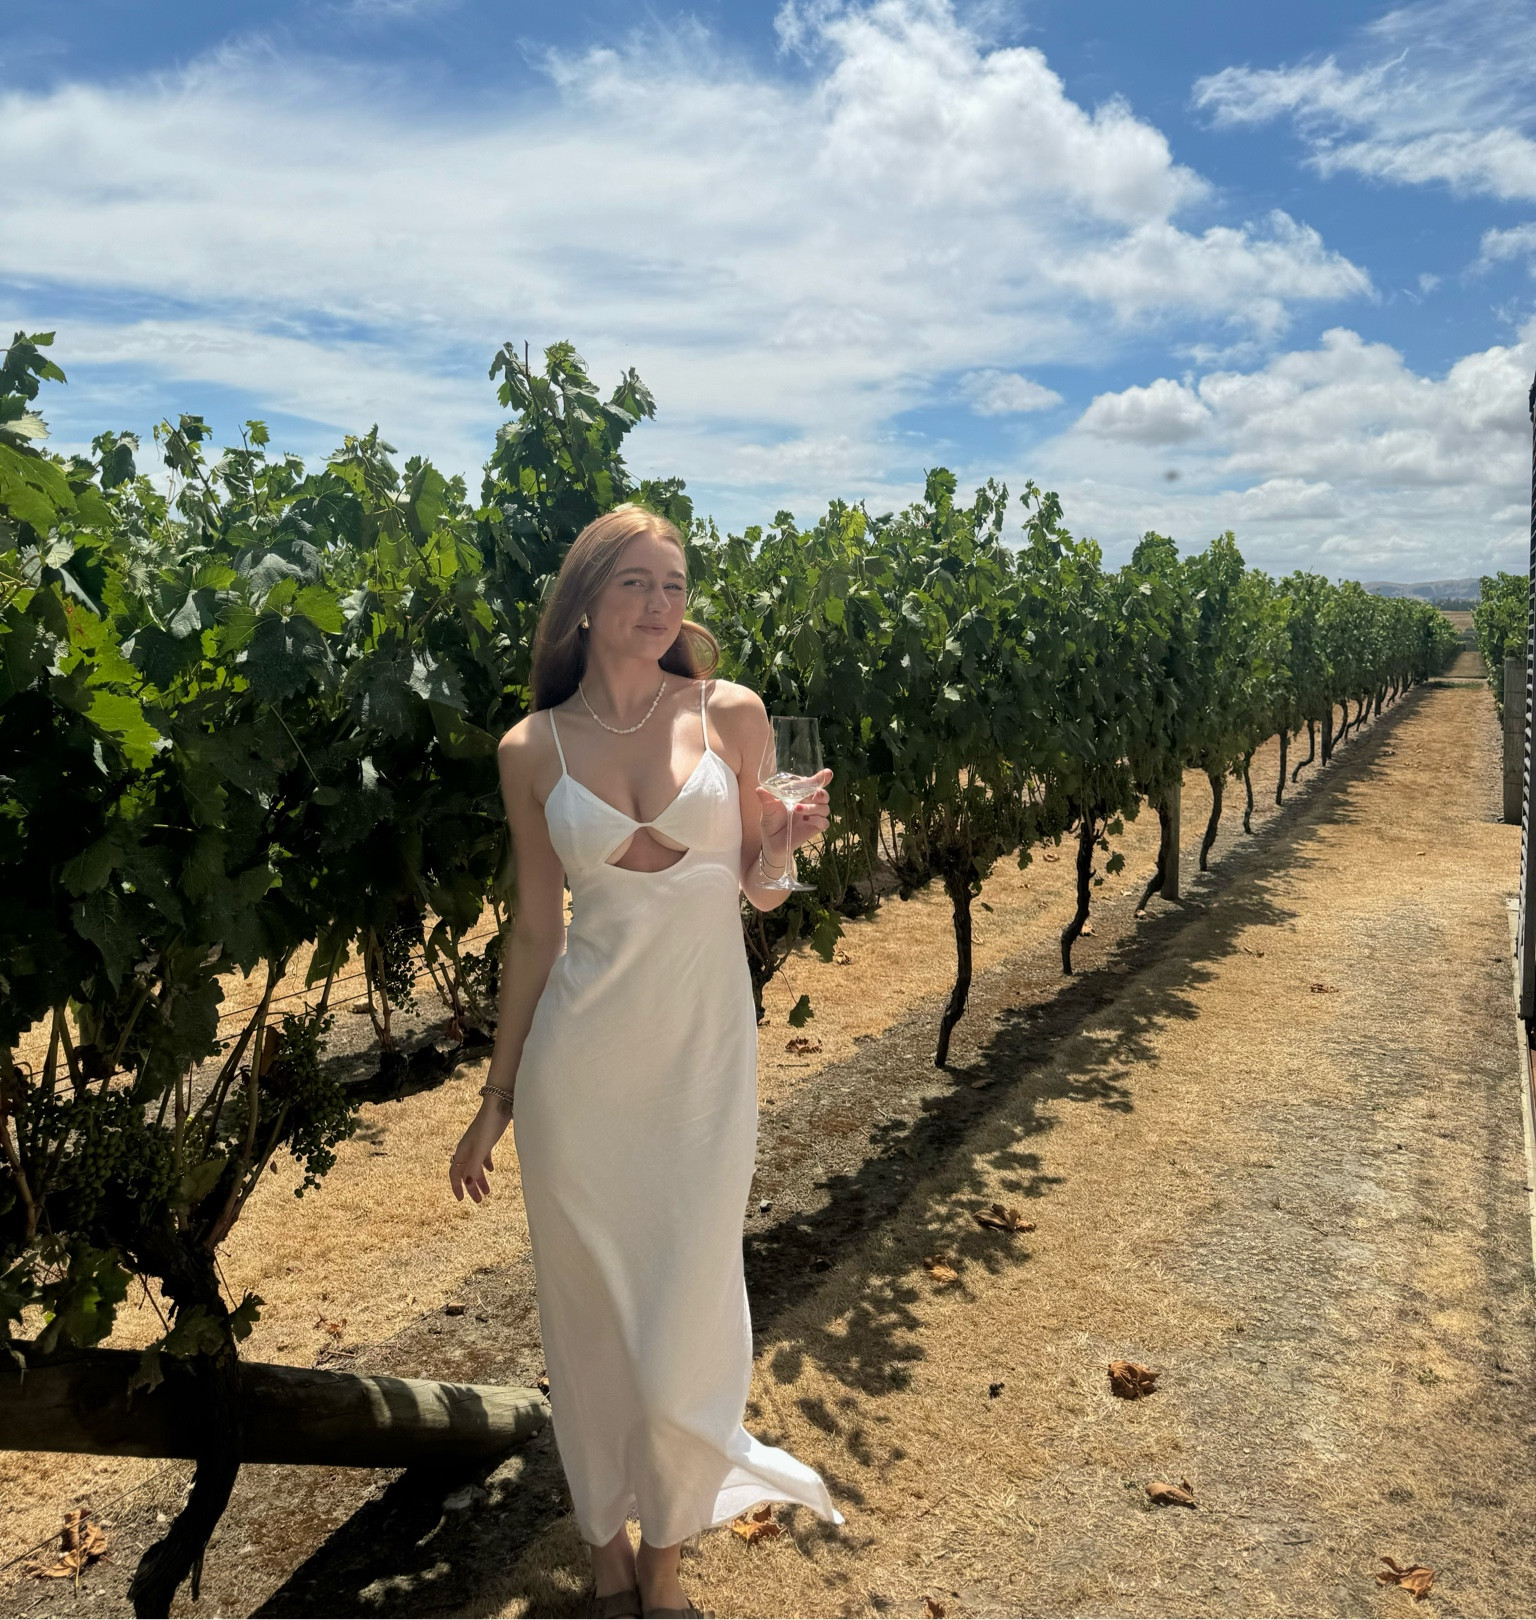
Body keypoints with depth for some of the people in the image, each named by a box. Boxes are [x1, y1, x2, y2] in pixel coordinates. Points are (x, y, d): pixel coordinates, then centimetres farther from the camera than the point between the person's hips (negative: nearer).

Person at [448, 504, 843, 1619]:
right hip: (578, 1058, 1)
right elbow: (536, 931, 5)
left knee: (685, 1319, 5)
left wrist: (790, 839, -16)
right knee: (590, 1313, 13)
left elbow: (761, 891, 7)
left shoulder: (732, 714, -1)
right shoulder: (534, 749, 1)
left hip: (705, 1049, 0)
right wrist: (496, 1096, 7)